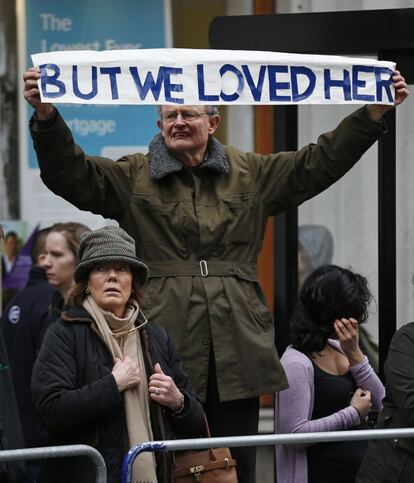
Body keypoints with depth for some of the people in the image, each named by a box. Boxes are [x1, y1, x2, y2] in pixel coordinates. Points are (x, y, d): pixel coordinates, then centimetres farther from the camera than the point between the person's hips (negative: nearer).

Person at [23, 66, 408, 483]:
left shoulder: (251, 174, 14)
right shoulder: (134, 178, 8)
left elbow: (320, 162, 13)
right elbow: (69, 173, -2)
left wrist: (374, 113, 4)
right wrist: (46, 115, -19)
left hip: (238, 341, 2)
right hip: (168, 342, -2)